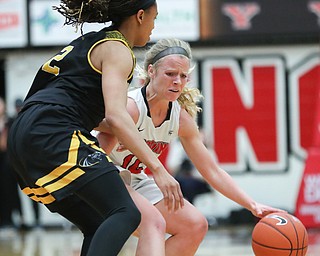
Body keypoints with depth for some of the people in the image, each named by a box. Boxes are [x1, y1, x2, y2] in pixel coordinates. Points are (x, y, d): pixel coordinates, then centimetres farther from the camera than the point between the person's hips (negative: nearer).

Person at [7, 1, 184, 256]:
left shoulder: (90, 41, 27)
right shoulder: (117, 50, -1)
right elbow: (116, 116, -17)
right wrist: (158, 168, -22)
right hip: (53, 133, -10)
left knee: (99, 229, 13)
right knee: (126, 214, -19)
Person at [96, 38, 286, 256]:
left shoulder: (182, 119, -5)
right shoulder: (130, 107, -27)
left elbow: (212, 172, 1)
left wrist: (253, 206, -8)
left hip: (134, 183, 9)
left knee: (196, 225, 2)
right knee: (153, 221, -33)